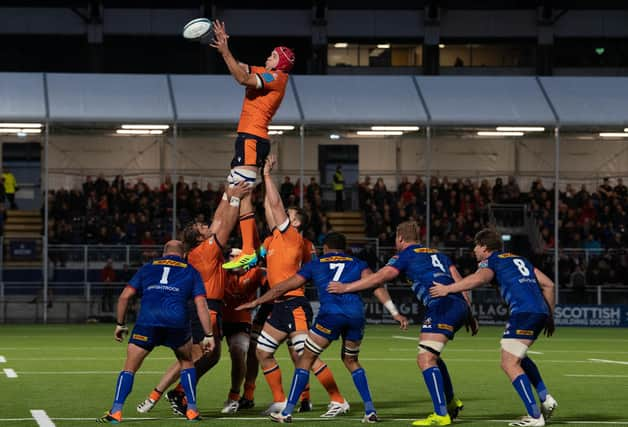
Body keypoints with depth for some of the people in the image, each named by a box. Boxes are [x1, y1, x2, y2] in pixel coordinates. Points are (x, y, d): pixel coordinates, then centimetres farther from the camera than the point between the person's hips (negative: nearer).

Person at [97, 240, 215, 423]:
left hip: (147, 322, 0)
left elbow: (124, 296, 19)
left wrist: (120, 324, 27)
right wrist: (208, 335, 12)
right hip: (177, 323, 0)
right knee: (186, 363, 25)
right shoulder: (190, 271, 21)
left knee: (130, 367, 11)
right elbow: (201, 305, 11)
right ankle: (192, 410, 20)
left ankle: (115, 412, 1)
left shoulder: (148, 267, 25)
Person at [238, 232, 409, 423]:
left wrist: (255, 302, 35)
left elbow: (282, 288, 25)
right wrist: (395, 312, 1)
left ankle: (287, 412, 6)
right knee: (351, 361, 24)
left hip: (330, 315, -2)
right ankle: (370, 410, 14)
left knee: (306, 359, 11)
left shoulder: (315, 265, 23)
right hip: (356, 315, 2)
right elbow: (376, 285, 6)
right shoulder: (357, 264, 24)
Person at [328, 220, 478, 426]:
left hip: (443, 306, -8)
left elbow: (381, 277, 0)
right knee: (431, 356, 25)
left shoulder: (406, 255, 8)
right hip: (460, 304, 8)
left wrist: (346, 287, 6)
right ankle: (451, 402, 31)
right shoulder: (437, 254, 28)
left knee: (425, 359, -12)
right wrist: (469, 315, 23)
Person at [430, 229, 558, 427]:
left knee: (509, 364, -5)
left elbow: (479, 278, -18)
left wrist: (448, 289, -14)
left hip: (524, 312, -8)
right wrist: (550, 316, 28)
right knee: (517, 357, 27)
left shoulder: (491, 261, 6)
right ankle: (545, 399, 21)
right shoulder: (519, 259, 28)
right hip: (540, 310, 8)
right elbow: (548, 284, 25)